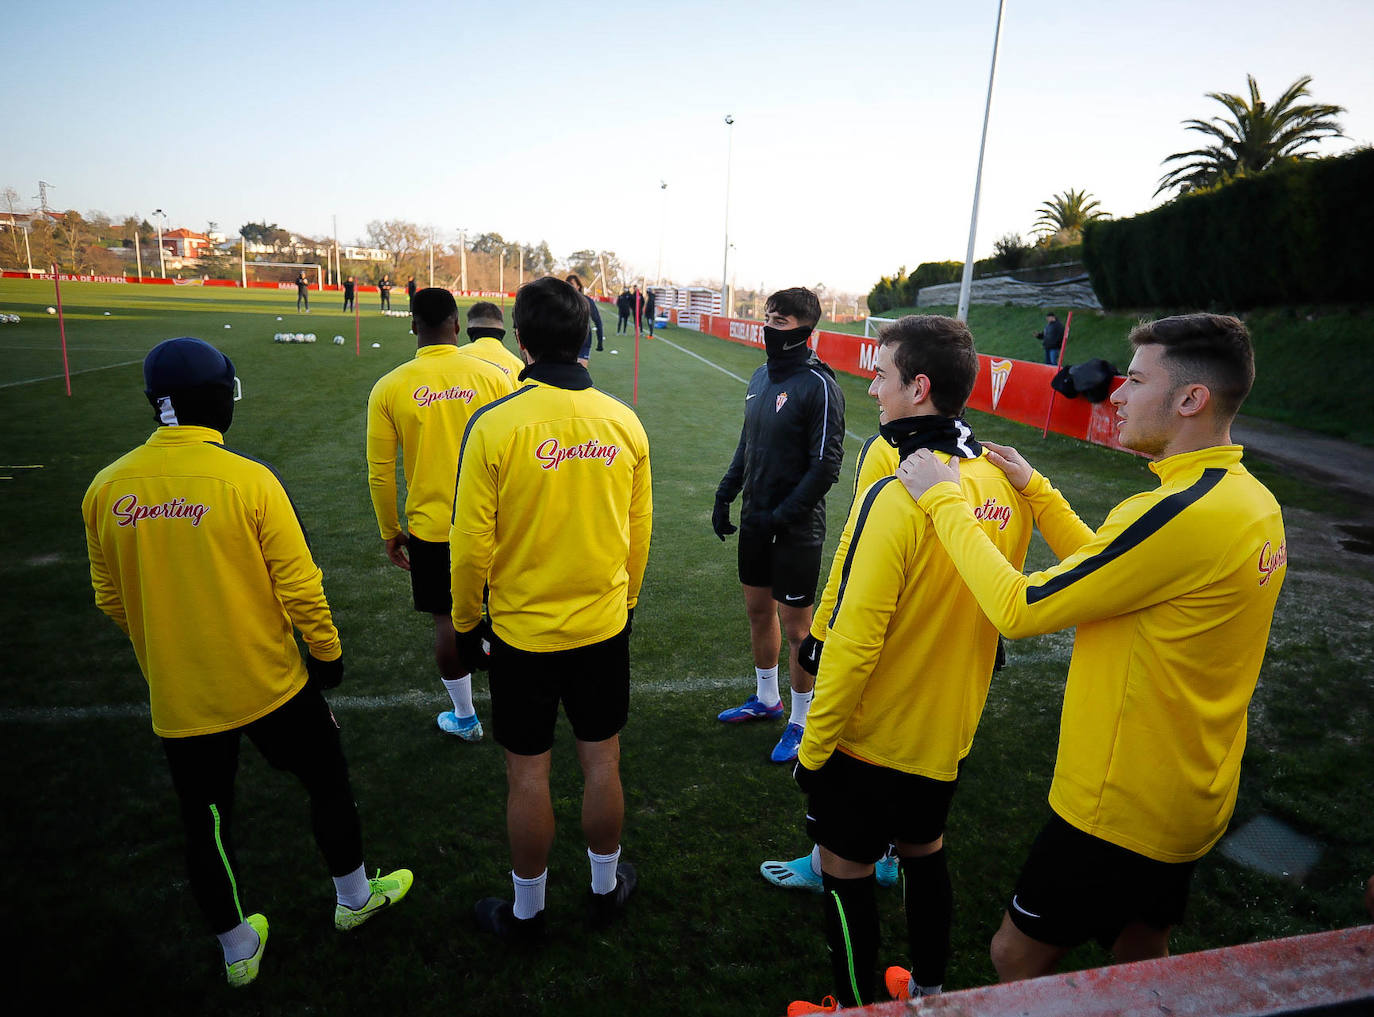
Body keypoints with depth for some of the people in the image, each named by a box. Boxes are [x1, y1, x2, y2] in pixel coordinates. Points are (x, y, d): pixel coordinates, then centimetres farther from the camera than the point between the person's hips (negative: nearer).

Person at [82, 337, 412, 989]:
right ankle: (353, 896, 38)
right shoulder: (248, 479, -18)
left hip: (176, 697, 4)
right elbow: (299, 586, -15)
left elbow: (110, 599, 6)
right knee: (329, 783, 19)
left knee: (205, 821, 19)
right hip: (268, 684, -3)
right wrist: (327, 651, 1)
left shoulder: (106, 488, -5)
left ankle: (237, 949, 37)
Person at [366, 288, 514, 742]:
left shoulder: (388, 388, -7)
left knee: (447, 620, 14)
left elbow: (380, 473, -2)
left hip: (430, 527, 0)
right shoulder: (494, 376, -8)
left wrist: (390, 532, 11)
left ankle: (464, 718, 29)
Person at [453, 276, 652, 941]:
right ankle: (605, 889, 40)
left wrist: (466, 619, 5)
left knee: (527, 775, 13)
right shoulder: (624, 422, -6)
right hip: (604, 625, 3)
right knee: (601, 763, 18)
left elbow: (472, 543, -12)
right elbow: (639, 530, 3)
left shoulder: (494, 425, -17)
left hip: (522, 630, -3)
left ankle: (525, 912, 34)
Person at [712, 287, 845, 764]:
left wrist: (781, 516, -18)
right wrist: (725, 493, 10)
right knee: (758, 609, 19)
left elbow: (826, 466, -18)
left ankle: (801, 721, 23)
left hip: (795, 528, -8)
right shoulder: (761, 377, 7)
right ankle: (766, 699, 40)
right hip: (755, 521, 8)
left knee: (795, 625, 4)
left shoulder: (818, 386, -17)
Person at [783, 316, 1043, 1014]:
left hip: (871, 734, -7)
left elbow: (855, 641, -26)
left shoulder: (899, 496, -27)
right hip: (950, 728, 8)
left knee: (846, 871, 13)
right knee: (924, 851, 26)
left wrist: (813, 745, -14)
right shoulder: (1006, 488, -4)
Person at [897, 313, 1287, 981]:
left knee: (1016, 957, 9)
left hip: (1120, 808, -9)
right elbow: (1105, 572, 14)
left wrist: (943, 501, -15)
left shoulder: (1182, 515, -30)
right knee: (1141, 959, 26)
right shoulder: (1253, 500, 2)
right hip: (1189, 797, 9)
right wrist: (1037, 492, 12)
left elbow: (1019, 610, -24)